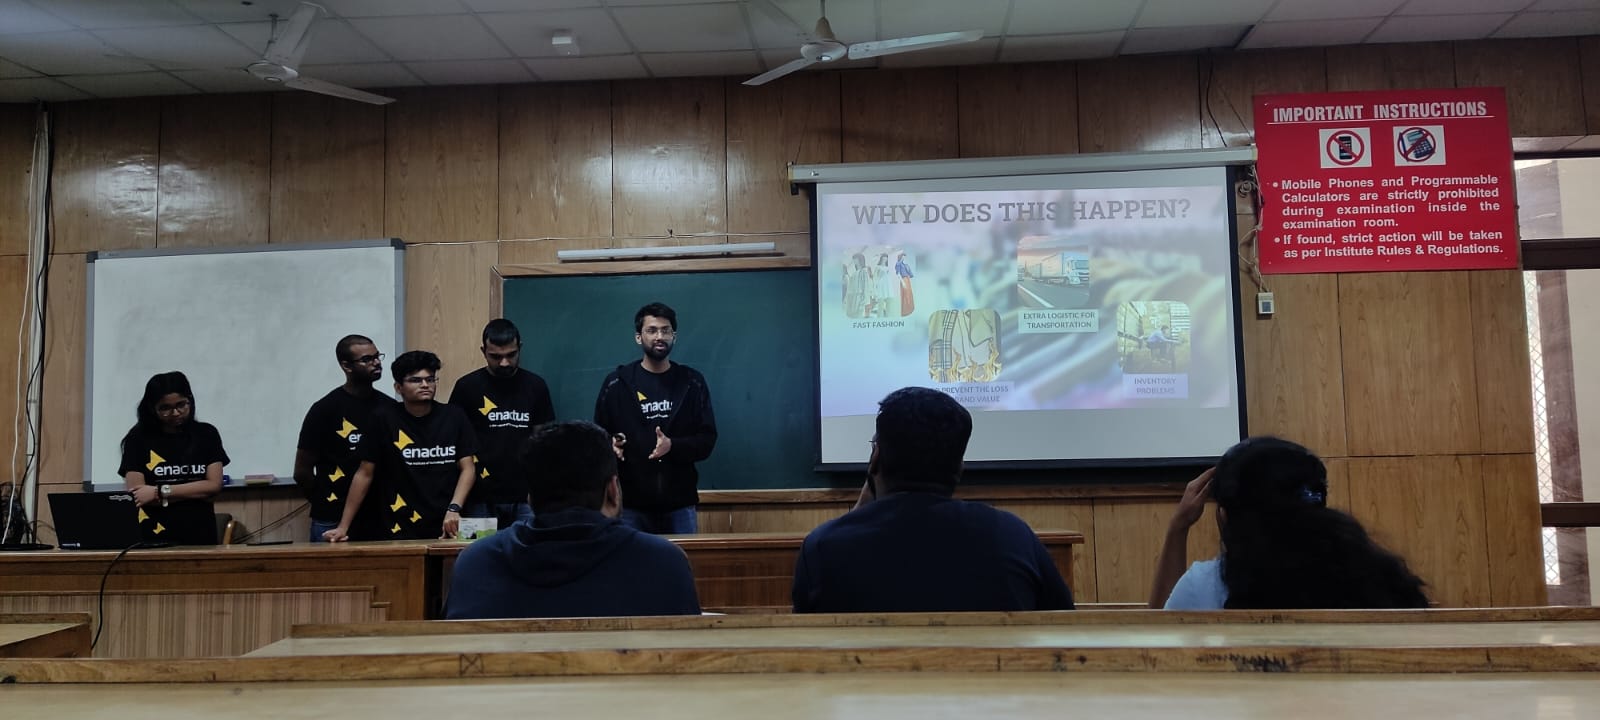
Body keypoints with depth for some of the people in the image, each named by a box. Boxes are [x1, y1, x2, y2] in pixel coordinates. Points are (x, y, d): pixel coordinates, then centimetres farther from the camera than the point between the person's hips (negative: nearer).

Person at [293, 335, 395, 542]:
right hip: (334, 523, -3)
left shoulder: (390, 408, 7)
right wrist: (326, 503, 7)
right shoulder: (325, 409, -3)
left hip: (382, 520, 3)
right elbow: (302, 472, 0)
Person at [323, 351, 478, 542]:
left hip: (447, 529, 1)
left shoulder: (454, 417, 2)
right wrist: (343, 527, -1)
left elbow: (467, 467, 1)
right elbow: (365, 474, 2)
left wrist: (454, 509, -15)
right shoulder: (385, 419, -1)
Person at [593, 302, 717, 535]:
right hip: (630, 504, -1)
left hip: (679, 504, 1)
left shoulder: (692, 383, 4)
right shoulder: (616, 383, 2)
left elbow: (707, 439, 1)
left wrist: (672, 446, -17)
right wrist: (611, 445, -16)